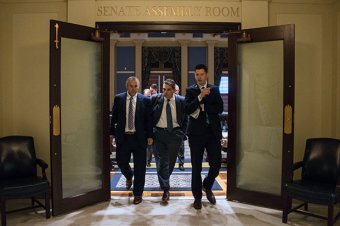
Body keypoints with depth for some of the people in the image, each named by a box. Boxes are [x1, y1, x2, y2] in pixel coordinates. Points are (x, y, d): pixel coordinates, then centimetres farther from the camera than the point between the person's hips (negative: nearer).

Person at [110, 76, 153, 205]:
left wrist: (149, 136, -4)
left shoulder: (145, 100, -2)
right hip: (123, 137, 2)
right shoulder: (118, 98, 3)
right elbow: (114, 117, 7)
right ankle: (129, 176, 44)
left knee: (139, 167, 3)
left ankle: (138, 194, 18)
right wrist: (112, 133, 6)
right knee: (121, 162, 8)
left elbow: (148, 119, -1)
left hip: (139, 137, -1)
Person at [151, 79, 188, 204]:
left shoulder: (181, 101, -1)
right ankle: (166, 190, 2)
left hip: (175, 133, 1)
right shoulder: (155, 99, -2)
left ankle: (164, 179, 40)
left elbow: (185, 119, 8)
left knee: (171, 160, 13)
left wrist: (182, 133, 3)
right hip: (159, 133, -1)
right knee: (161, 161, -3)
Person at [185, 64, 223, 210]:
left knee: (216, 164, 1)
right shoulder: (190, 91, 3)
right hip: (196, 132, -2)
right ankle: (197, 197, 20)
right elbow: (187, 109, -12)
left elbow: (220, 108, -4)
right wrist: (200, 96, -20)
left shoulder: (214, 90, 9)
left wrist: (202, 106, -10)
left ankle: (207, 186, 31)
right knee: (196, 166, 5)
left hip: (213, 131, 2)